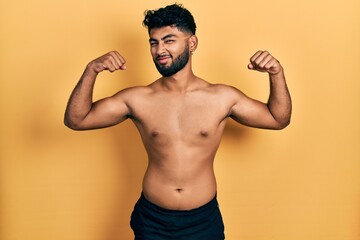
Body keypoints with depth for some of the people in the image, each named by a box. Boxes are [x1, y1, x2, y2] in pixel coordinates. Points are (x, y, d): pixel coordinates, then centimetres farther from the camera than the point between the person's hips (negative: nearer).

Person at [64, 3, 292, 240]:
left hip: (204, 220, 0)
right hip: (152, 220, 0)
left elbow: (279, 119, 3)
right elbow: (76, 120, -5)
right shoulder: (137, 99, -6)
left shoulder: (222, 98, -6)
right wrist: (91, 71, -19)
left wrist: (277, 74, -12)